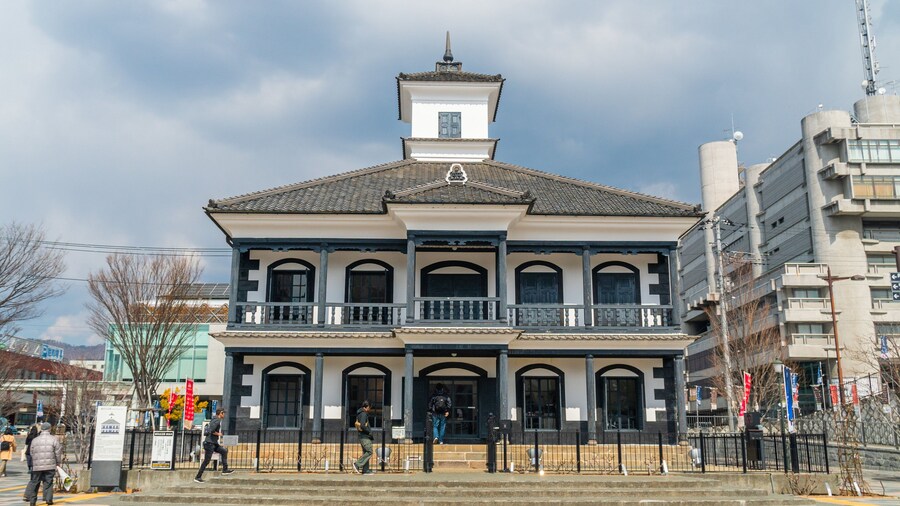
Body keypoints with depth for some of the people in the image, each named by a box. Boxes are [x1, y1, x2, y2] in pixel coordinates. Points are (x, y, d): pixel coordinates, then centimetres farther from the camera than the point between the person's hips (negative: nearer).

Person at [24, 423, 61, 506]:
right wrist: (58, 463, 11)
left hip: (37, 466, 2)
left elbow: (32, 453, 13)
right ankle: (48, 499, 1)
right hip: (50, 465, -2)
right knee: (48, 482, 4)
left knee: (34, 482, 10)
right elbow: (58, 452, -2)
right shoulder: (54, 439, -2)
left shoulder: (34, 440, 8)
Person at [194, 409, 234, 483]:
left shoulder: (216, 420, 15)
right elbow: (211, 430, -29)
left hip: (214, 443, 10)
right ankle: (198, 477, 2)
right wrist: (218, 434, -13)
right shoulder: (217, 420, -16)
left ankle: (225, 469, 14)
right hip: (210, 443, -10)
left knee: (224, 451, 13)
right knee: (206, 461, -4)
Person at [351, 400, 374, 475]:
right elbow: (362, 426, -23)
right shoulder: (364, 414, -13)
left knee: (366, 453, 8)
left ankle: (366, 470, 7)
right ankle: (357, 464, -11)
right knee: (369, 452, -10)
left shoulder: (360, 414, 18)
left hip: (363, 436, 10)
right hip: (365, 436, -10)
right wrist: (369, 432, -12)